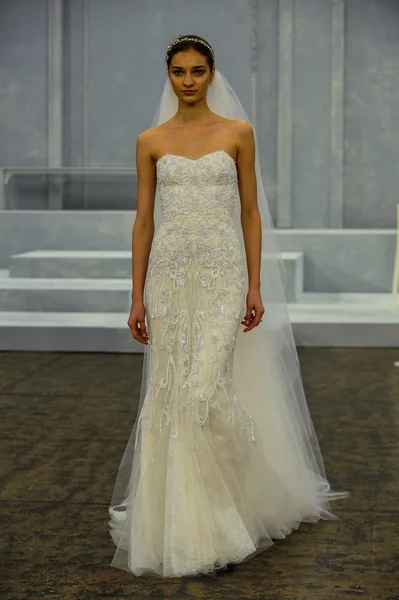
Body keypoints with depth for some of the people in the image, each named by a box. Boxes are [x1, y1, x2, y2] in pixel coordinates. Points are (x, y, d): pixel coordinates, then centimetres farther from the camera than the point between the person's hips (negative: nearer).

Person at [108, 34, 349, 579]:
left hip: (223, 274, -2)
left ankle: (225, 511, 10)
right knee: (170, 393, 3)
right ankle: (180, 519, 19)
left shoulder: (238, 133, 4)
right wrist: (137, 296, 3)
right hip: (169, 274, 2)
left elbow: (251, 212, 4)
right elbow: (143, 220, 7)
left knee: (208, 388, -12)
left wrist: (256, 286, -3)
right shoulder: (150, 141, 7)